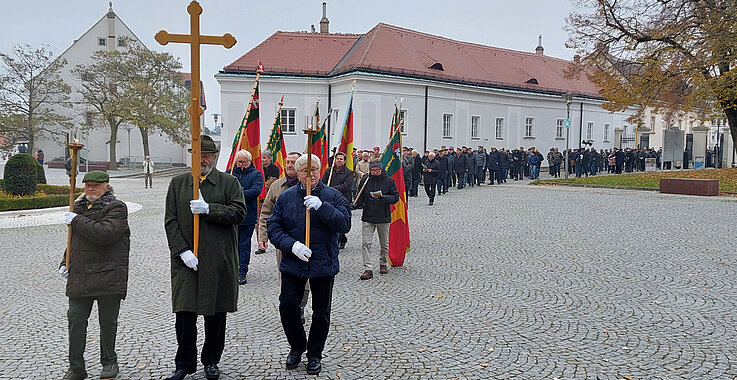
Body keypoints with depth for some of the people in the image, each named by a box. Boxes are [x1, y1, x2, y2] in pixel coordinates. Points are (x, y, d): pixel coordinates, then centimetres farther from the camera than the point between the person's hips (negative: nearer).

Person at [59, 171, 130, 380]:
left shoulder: (117, 208, -8)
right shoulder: (79, 207, 15)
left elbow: (105, 234, -24)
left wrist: (77, 221, -16)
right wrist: (65, 262, 17)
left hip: (108, 276, -6)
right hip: (79, 276, 6)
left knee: (107, 321, 8)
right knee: (75, 319, 4)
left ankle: (109, 362, 25)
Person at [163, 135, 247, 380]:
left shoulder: (230, 183, 5)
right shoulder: (178, 183, 10)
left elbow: (239, 212, -8)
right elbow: (170, 221, 4)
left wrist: (208, 209, -18)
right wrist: (182, 251, -8)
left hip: (219, 261, -1)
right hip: (186, 259, 1)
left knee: (216, 314, 8)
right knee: (184, 313, 1)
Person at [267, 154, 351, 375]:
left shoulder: (333, 196, -2)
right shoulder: (286, 197, 4)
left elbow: (345, 224, -13)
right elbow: (273, 228, 1)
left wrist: (322, 207, -25)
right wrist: (292, 245, -16)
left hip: (323, 265, -1)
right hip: (293, 263, 2)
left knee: (321, 311, 9)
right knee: (287, 307, 4)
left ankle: (315, 354, 29)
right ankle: (297, 347, 29)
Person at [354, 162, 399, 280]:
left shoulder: (389, 181, -2)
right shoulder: (365, 181, 3)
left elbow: (396, 197, -2)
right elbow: (361, 197, 10)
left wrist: (384, 197, -19)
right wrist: (356, 205, -10)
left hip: (383, 218, -1)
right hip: (367, 218, 1)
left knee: (384, 244, 12)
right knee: (366, 243, -8)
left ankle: (383, 264, 33)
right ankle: (368, 269, -6)